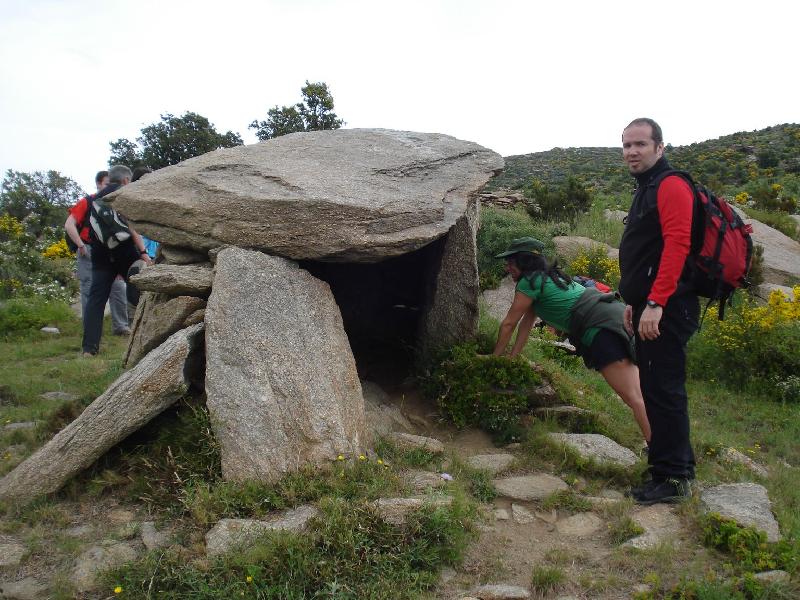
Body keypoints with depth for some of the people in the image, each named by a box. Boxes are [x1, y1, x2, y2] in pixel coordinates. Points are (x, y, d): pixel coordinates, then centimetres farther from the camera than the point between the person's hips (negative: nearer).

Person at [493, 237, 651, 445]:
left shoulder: (530, 282, -2)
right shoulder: (547, 278, 27)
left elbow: (508, 324, 7)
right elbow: (526, 323, 30)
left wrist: (496, 358, 19)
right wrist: (511, 358, 32)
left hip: (604, 327, -10)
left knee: (633, 397, -18)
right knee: (637, 392, 13)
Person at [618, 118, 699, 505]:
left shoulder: (671, 186, -10)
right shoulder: (646, 190, 21)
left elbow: (677, 245, -22)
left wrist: (655, 304, -26)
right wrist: (633, 302, 23)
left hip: (666, 310, -10)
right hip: (649, 307, 10)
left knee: (663, 390, -7)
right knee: (656, 389, 15)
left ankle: (672, 479, 2)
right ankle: (678, 462, 28)